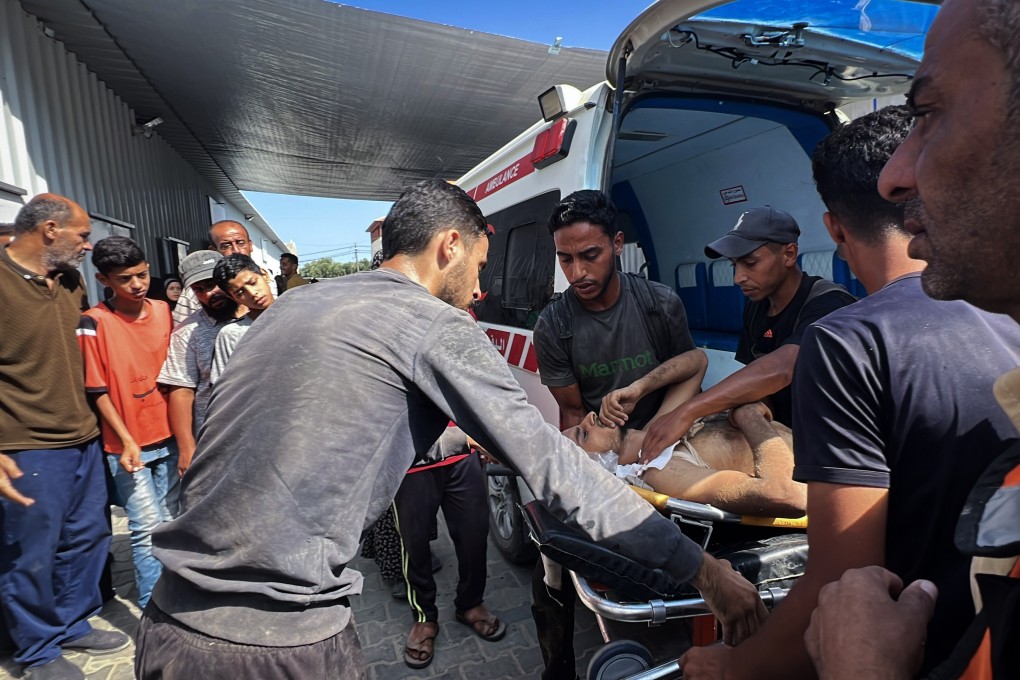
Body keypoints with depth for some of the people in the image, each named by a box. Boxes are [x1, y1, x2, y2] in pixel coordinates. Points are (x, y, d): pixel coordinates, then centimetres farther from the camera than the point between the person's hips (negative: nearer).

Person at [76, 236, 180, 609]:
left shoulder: (163, 310, 2)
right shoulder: (94, 323, -10)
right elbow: (97, 391, -8)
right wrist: (127, 442, -13)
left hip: (168, 436, 4)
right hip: (127, 444, -4)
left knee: (169, 522, 13)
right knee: (147, 528, 0)